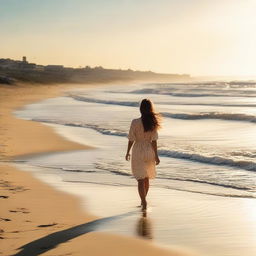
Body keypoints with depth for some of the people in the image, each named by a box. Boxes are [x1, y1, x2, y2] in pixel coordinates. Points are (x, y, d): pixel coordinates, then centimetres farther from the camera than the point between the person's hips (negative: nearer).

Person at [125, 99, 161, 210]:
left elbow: (131, 139, -10)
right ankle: (143, 200, 33)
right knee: (146, 178, 20)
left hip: (138, 152, -3)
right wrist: (156, 155, -2)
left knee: (141, 179, 1)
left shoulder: (135, 122, -15)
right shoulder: (153, 123, -8)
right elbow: (153, 141, -8)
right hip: (149, 151, 3)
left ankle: (144, 203, -10)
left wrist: (127, 152, 3)